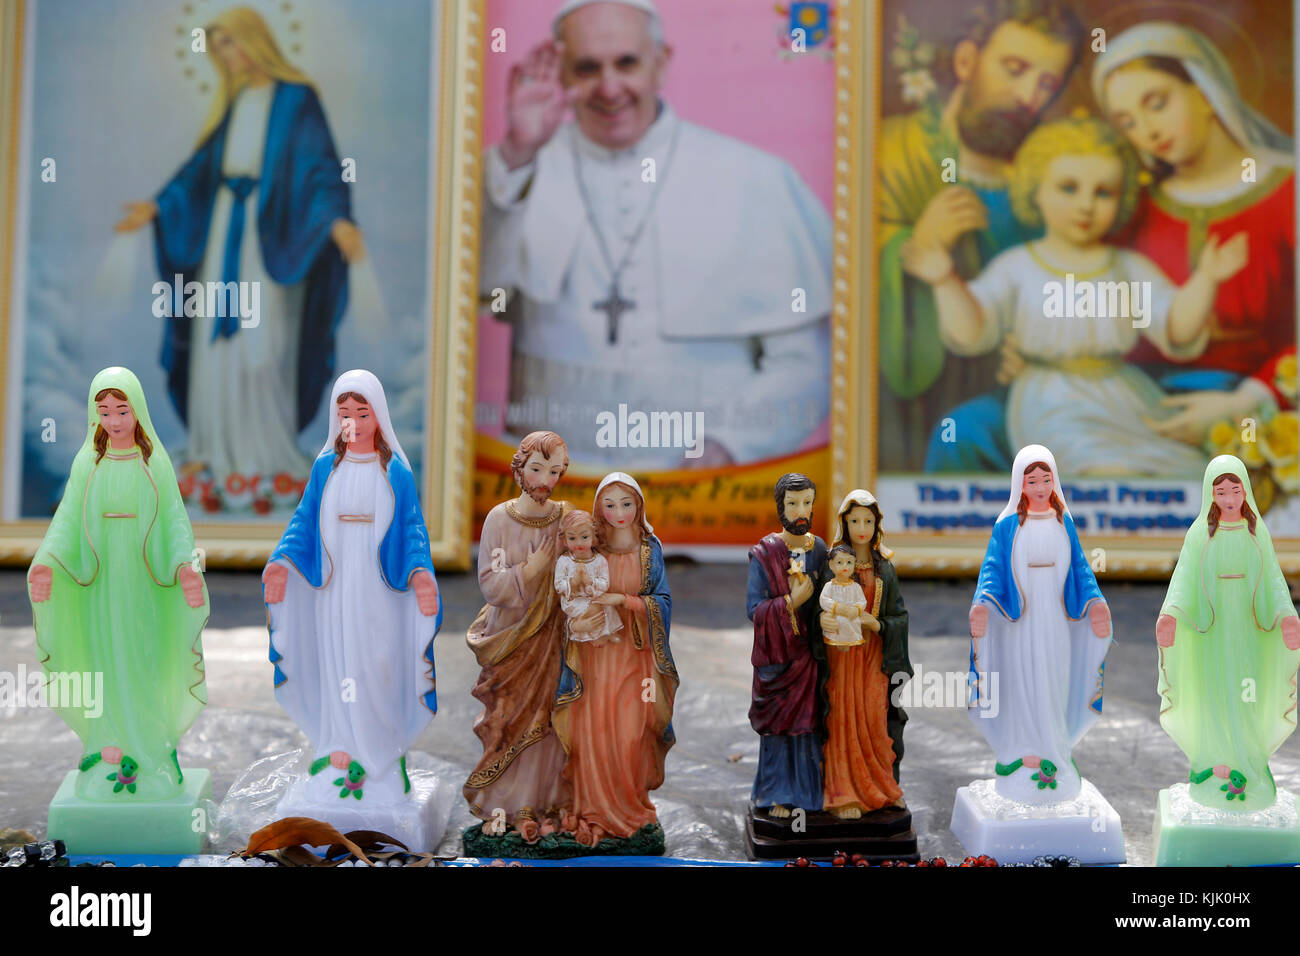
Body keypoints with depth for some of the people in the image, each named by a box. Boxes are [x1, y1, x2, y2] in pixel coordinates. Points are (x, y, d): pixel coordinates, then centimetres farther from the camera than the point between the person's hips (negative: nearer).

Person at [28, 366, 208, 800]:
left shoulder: (156, 462, 1)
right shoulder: (86, 463, 4)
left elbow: (174, 519, -3)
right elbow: (67, 520, 0)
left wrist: (185, 564, -20)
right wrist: (46, 562, -18)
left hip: (144, 580, -1)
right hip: (101, 580, 1)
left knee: (145, 659, 2)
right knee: (105, 658, 3)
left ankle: (149, 754, 12)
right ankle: (111, 751, 11)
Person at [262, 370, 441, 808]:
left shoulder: (396, 472, 2)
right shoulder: (325, 468, 6)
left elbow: (412, 529, -1)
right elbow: (304, 523, 5)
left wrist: (419, 570, -19)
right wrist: (282, 562, -11)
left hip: (379, 592, -1)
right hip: (334, 589, 1)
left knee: (378, 669, 1)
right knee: (337, 672, 1)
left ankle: (380, 759, 13)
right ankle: (341, 761, 6)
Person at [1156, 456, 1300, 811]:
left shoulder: (1257, 531, 4)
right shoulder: (1200, 533, -1)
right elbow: (1184, 577, -8)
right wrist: (1169, 613, -26)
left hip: (1248, 627, 1)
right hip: (1212, 625, -1)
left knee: (1246, 698, 2)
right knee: (1213, 694, 1)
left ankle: (1244, 767, 12)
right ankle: (1215, 765, 10)